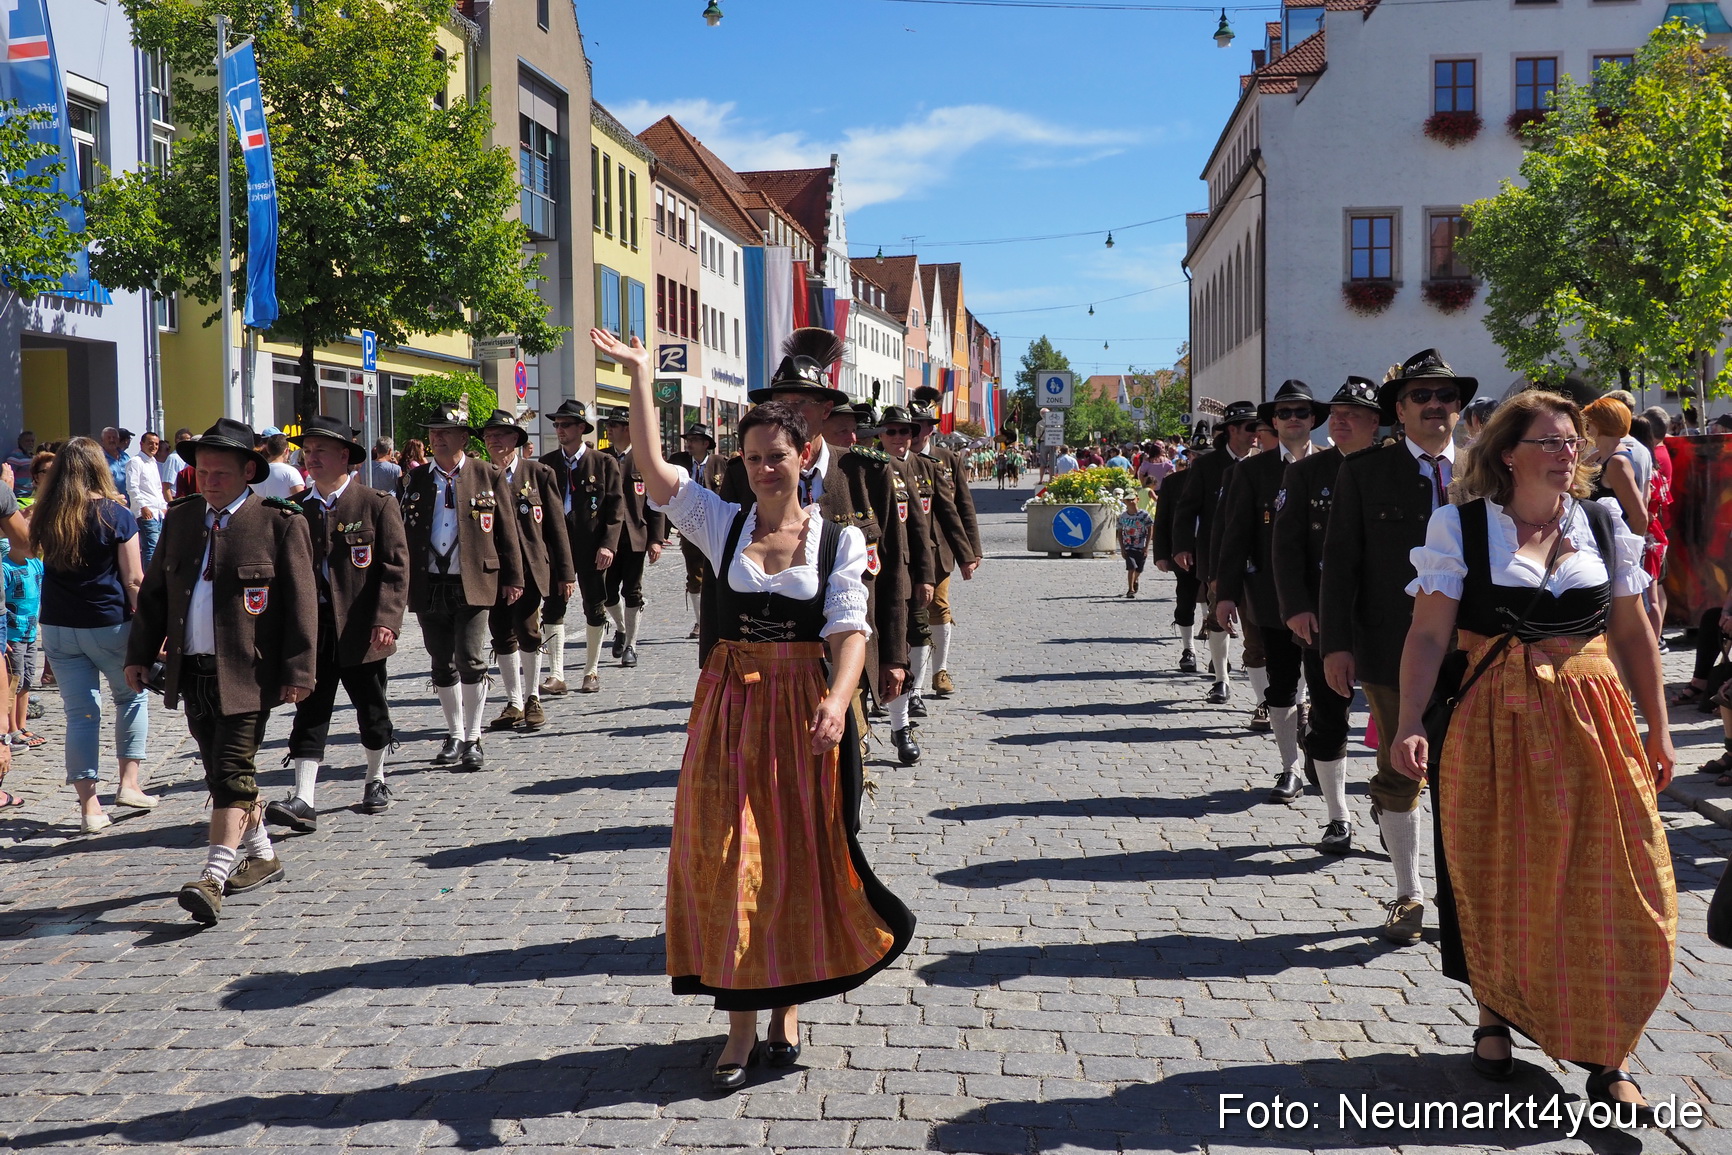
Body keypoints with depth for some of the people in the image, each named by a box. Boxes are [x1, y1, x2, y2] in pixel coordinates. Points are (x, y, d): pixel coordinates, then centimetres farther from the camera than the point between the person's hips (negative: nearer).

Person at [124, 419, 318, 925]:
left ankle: (213, 878, -13)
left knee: (232, 772, -10)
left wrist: (297, 670, -12)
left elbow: (301, 601, -8)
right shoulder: (180, 518, 12)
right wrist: (140, 652, 10)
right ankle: (262, 855, 30)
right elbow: (154, 591, 17)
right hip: (191, 671, 6)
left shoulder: (280, 522, -5)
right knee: (220, 771, 14)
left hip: (247, 673, -6)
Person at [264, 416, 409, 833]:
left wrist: (386, 621, -17)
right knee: (310, 712, -3)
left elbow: (395, 568, -7)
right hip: (310, 627, 2)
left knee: (371, 710, 12)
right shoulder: (293, 508, 8)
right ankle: (303, 801, -5)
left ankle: (375, 780, 33)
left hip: (361, 630, -2)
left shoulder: (377, 505, -4)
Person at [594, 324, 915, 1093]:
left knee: (800, 855, 7)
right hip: (730, 707, 1)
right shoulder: (722, 523, 4)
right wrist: (640, 379, -13)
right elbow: (654, 471, -8)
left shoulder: (839, 539, 0)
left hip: (807, 708, -1)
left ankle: (787, 1009, 24)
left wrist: (837, 699, -28)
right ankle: (741, 1023, 11)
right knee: (728, 857, 1)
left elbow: (850, 630, -10)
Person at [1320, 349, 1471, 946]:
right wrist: (1336, 643, -8)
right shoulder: (1364, 471, 1)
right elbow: (1340, 560, -1)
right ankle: (1408, 894, 24)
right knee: (1399, 774, 8)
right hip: (1392, 650, -1)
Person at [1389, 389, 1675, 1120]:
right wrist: (1409, 723, -19)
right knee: (1497, 883, 9)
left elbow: (1633, 632, 10)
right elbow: (1429, 634, -9)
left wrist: (1657, 728, 9)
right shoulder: (1460, 526, -3)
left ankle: (1605, 1058, 15)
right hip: (1497, 728, -2)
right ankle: (1495, 1015, 32)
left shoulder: (1603, 524, 7)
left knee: (1606, 892, 2)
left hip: (1594, 726, 3)